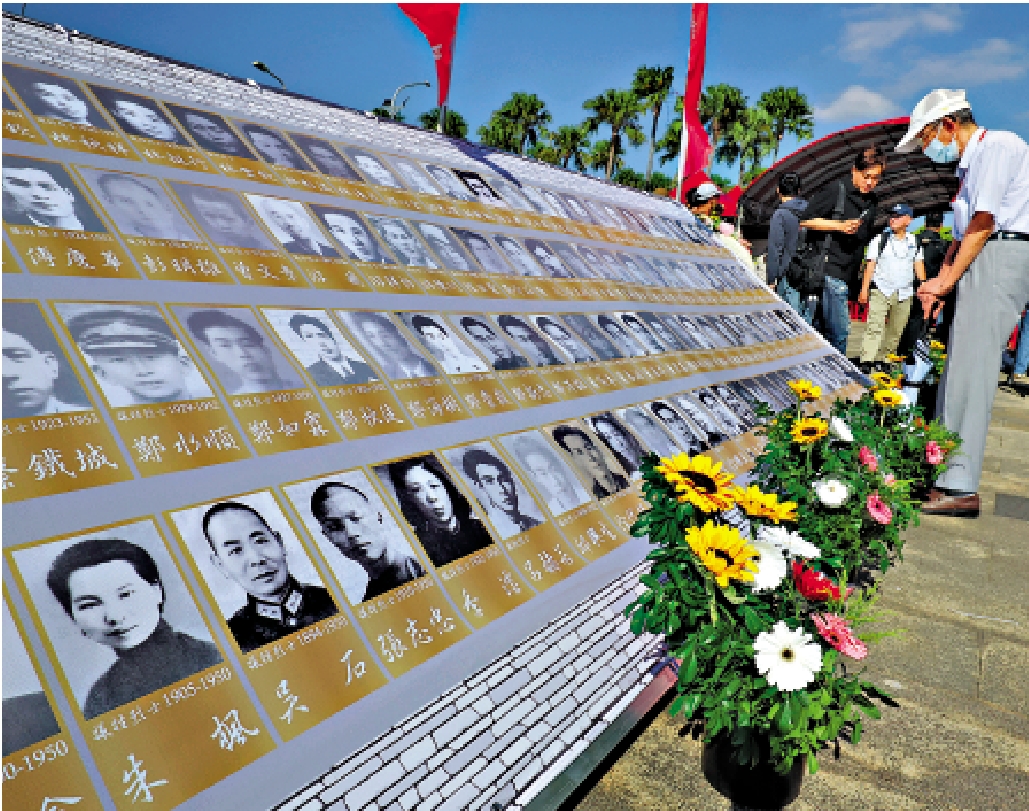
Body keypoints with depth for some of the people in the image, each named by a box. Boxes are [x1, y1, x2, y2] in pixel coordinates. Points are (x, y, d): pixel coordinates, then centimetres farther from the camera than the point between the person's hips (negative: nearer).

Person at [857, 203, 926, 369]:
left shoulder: (915, 242, 13)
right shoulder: (880, 240, 4)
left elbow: (919, 266, 14)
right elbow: (870, 265, 0)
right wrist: (864, 288, -8)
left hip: (904, 294, 4)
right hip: (881, 291, -3)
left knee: (895, 331, 4)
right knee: (875, 327, -15)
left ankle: (884, 360, 13)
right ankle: (866, 361, -20)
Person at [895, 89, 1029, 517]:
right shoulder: (971, 163, 25)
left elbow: (984, 222, -14)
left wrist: (947, 281, -10)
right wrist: (939, 281, 9)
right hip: (983, 261, 10)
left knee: (969, 370, -16)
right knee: (958, 367, 8)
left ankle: (960, 487, -18)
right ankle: (942, 468, 13)